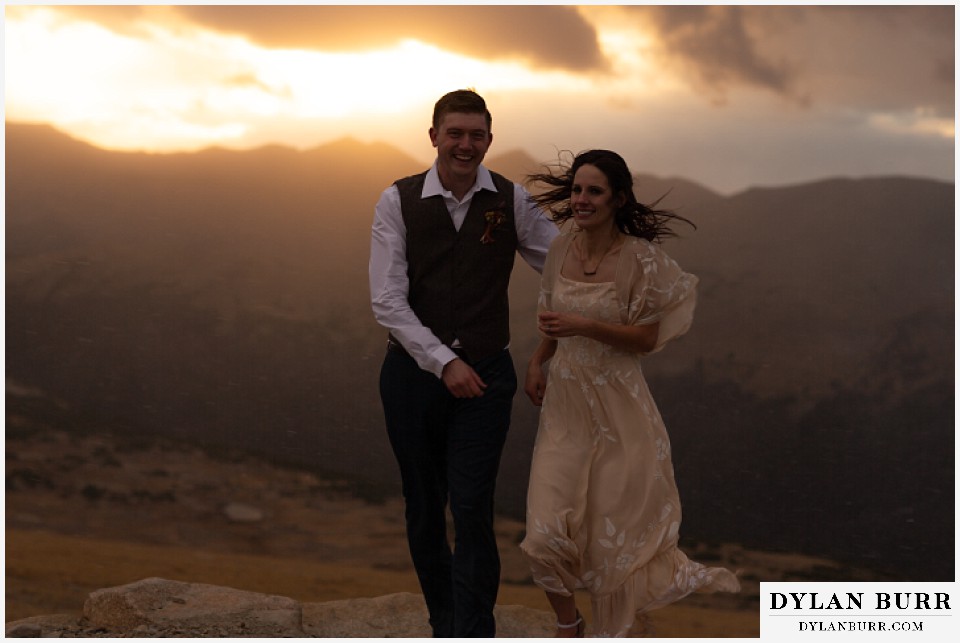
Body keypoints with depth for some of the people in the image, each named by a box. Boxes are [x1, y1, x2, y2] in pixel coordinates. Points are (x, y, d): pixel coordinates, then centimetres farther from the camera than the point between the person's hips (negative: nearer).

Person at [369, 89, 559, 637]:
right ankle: (445, 623, 33)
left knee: (473, 511, -11)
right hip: (414, 372, 1)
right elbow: (388, 301, -9)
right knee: (424, 510, 13)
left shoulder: (512, 201, -1)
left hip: (484, 377, -1)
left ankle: (473, 633, -5)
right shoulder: (399, 201, -4)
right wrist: (444, 362, -17)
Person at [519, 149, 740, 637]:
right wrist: (536, 363, 9)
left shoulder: (640, 258, -14)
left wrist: (583, 327, -23)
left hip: (617, 410, -4)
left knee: (614, 534, 7)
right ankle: (568, 628, 24)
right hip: (564, 405, 4)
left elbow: (647, 338, -13)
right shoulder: (563, 246, 3)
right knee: (545, 536, -3)